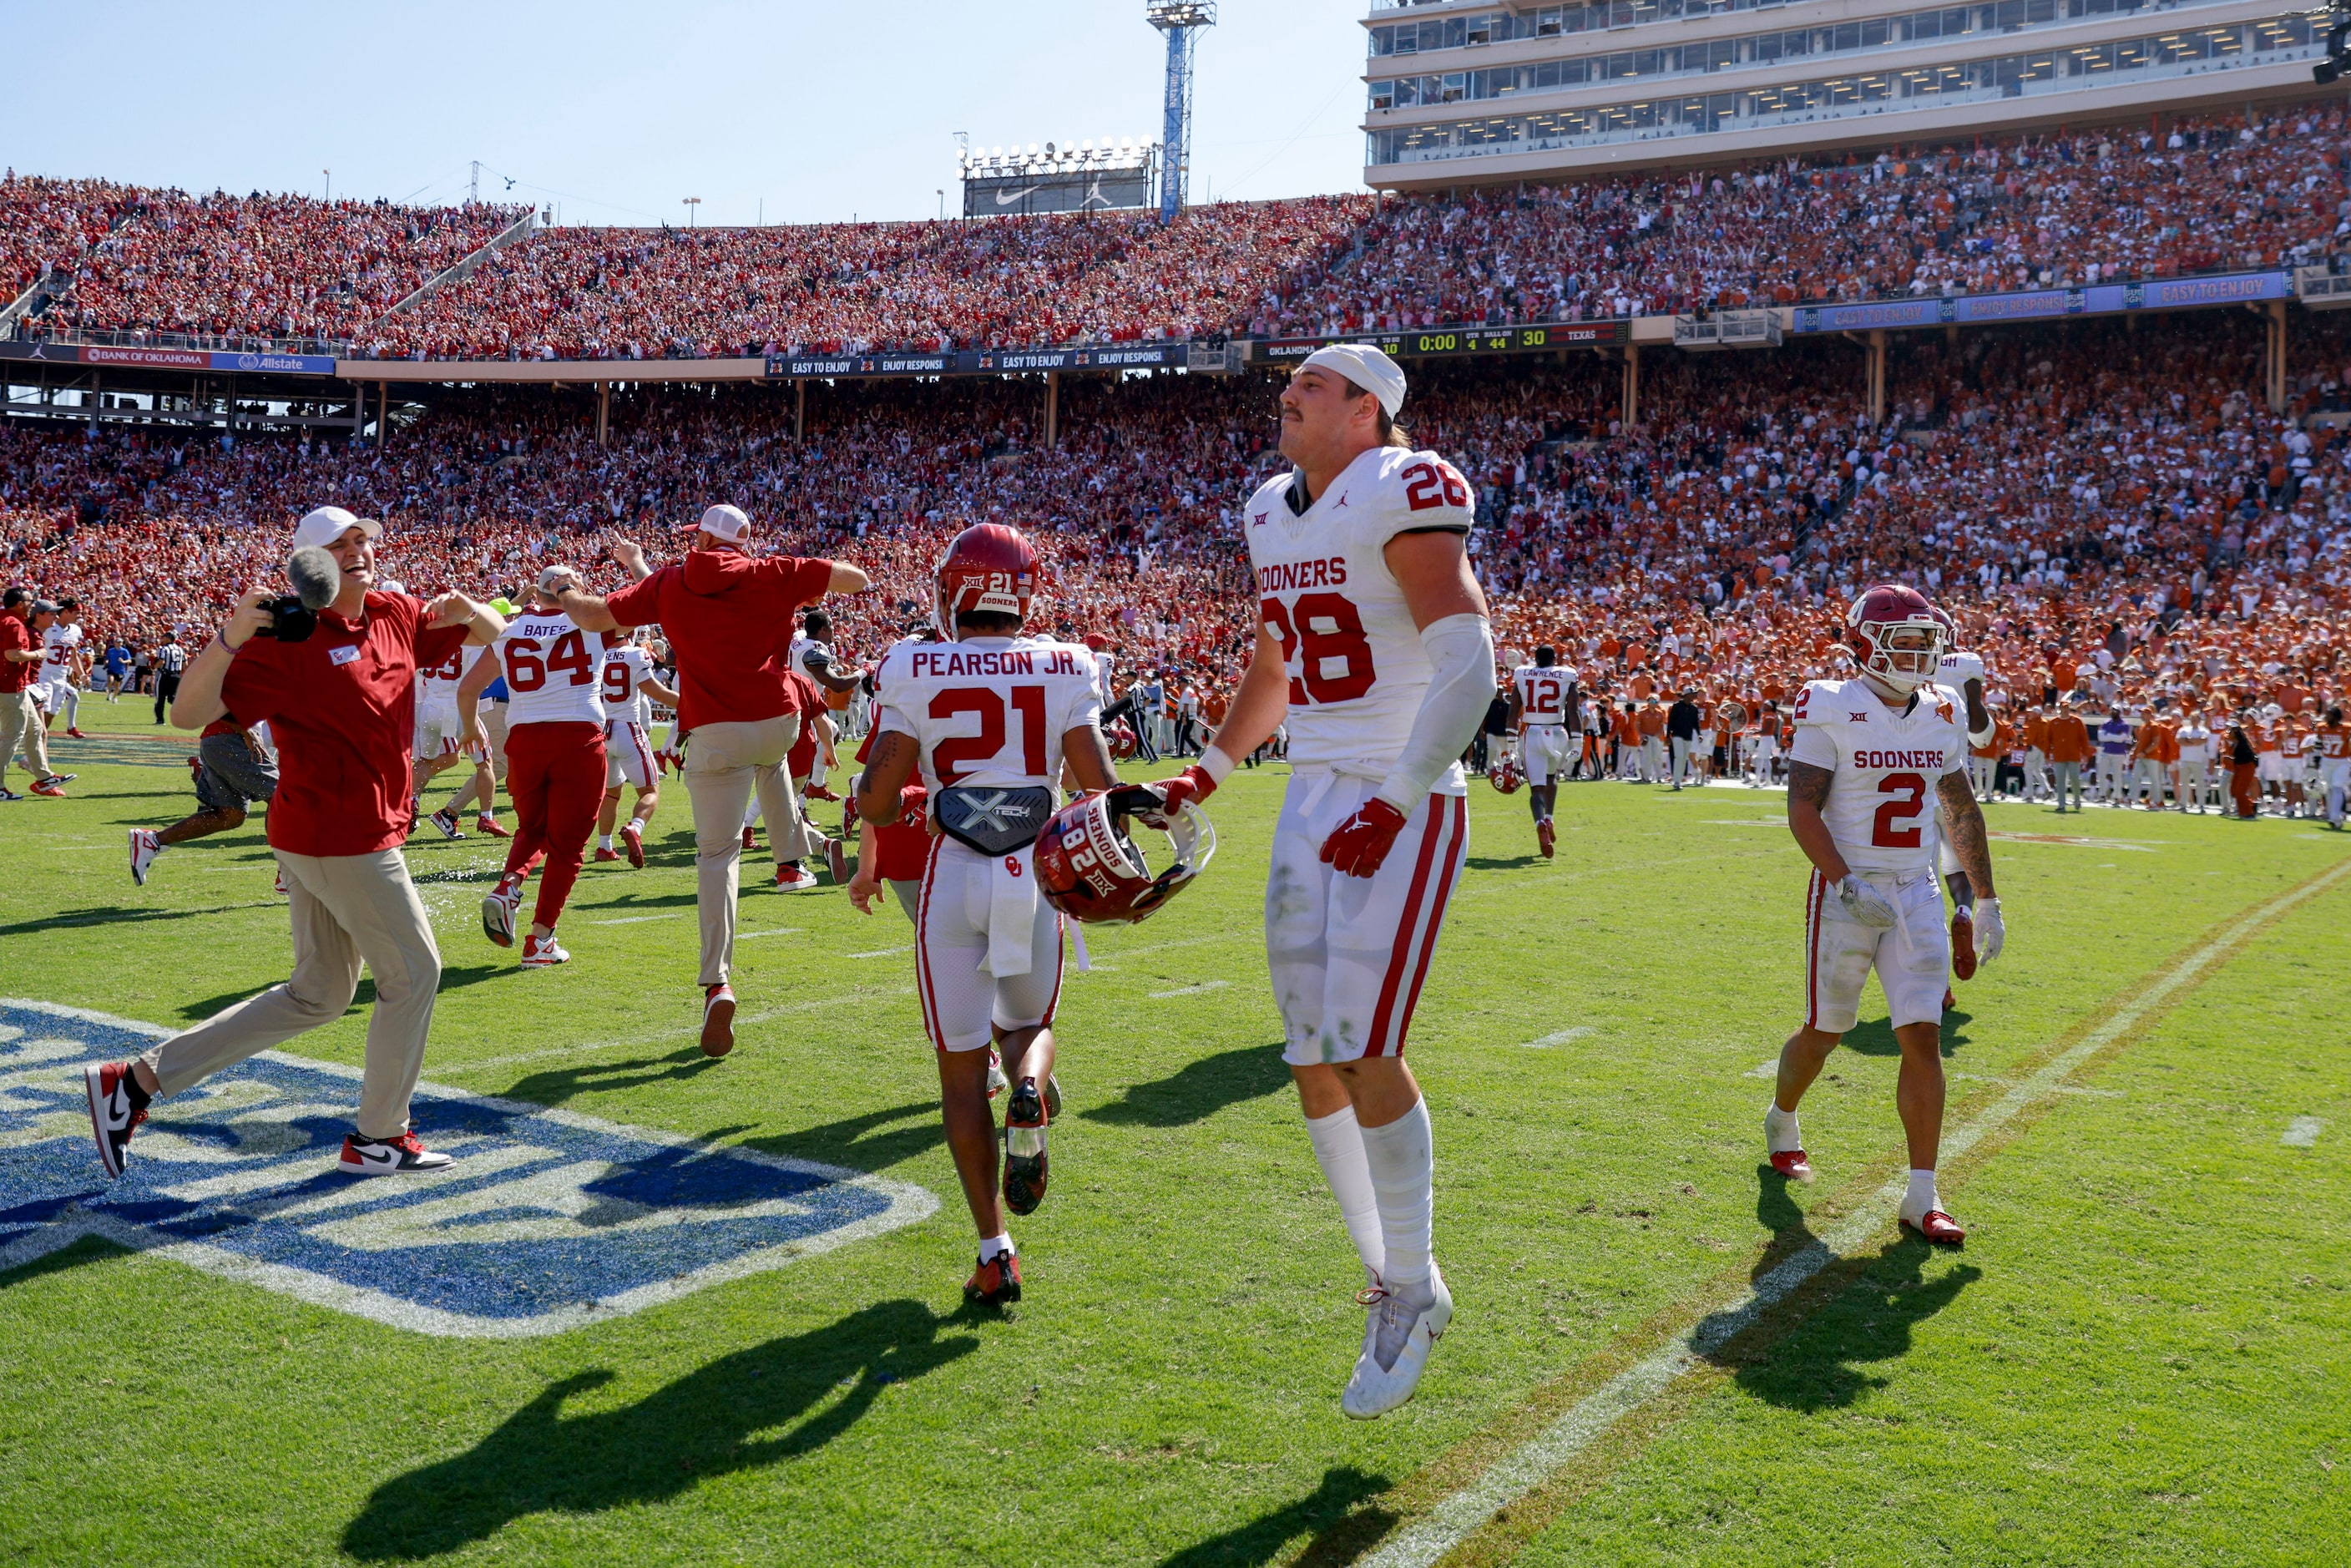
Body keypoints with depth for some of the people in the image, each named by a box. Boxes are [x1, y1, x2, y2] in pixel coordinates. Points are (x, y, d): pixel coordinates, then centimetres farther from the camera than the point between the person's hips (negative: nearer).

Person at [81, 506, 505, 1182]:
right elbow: (189, 714, -19)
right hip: (342, 839, -9)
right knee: (414, 972, 1)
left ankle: (136, 1079, 19)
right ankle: (378, 1139, 17)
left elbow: (493, 632, 19)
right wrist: (228, 640, -35)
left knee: (318, 994, 16)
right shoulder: (289, 636, -15)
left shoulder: (398, 616, 7)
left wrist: (466, 610, -4)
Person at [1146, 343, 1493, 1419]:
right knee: (1313, 1063, 8)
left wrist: (1398, 803, -25)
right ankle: (1390, 1281, 25)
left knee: (1363, 1053, -12)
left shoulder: (1404, 494, -12)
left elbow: (1468, 664, -20)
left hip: (1405, 810, -8)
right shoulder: (1272, 515, 13)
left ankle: (1415, 1288, 9)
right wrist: (1205, 775, 24)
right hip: (1311, 806, 8)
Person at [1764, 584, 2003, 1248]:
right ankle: (1781, 1120, 40)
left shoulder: (1941, 716, 7)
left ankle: (1922, 1194, 0)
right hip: (1846, 890, -4)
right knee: (1824, 1032, 9)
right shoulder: (1832, 711, -9)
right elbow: (1802, 811, -13)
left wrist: (1987, 901, 16)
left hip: (1918, 895, 4)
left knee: (1923, 1037, -5)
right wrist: (1849, 886, -23)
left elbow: (1963, 813, 16)